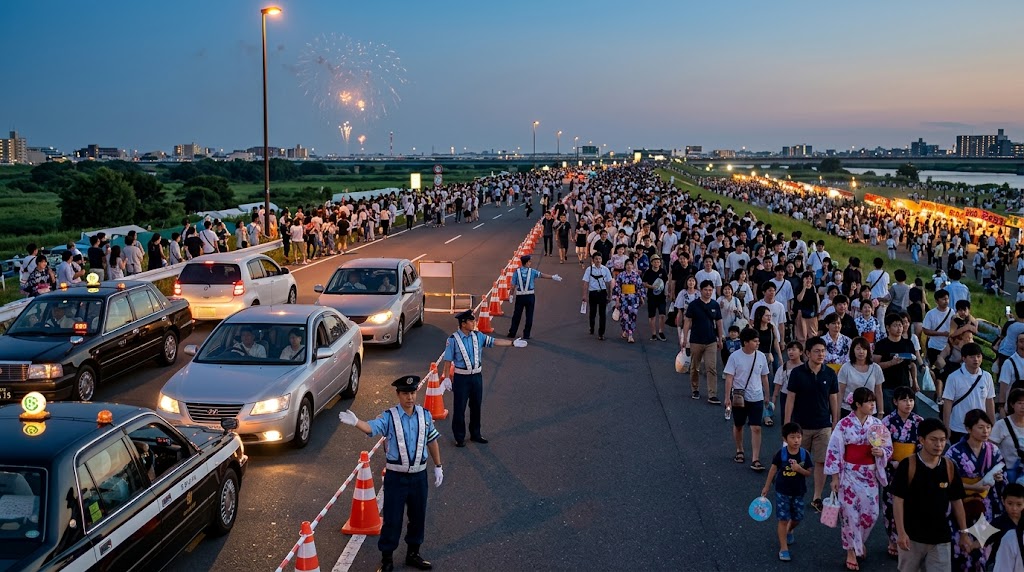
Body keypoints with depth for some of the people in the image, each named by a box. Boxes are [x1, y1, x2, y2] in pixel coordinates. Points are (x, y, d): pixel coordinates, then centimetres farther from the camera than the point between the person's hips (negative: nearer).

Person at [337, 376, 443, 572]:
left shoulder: (425, 415, 1)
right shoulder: (389, 417, -11)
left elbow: (432, 440, 12)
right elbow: (372, 427, -30)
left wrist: (438, 466, 15)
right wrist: (356, 422, -51)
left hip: (419, 475, 4)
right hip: (396, 476, -3)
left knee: (418, 517, 15)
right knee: (392, 519, 3)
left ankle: (413, 554, 33)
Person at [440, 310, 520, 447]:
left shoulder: (478, 336, 1)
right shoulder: (453, 340, -13)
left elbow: (494, 342, -4)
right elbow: (447, 360, -10)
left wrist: (513, 342, -13)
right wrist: (446, 378, -11)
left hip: (476, 376, 5)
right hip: (461, 378, -5)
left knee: (476, 406, 16)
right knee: (460, 407, 4)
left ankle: (475, 434, 31)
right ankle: (459, 438, 17)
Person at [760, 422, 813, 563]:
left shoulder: (805, 454, -10)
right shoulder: (781, 454, -15)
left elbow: (808, 473, -4)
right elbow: (773, 470, -3)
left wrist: (799, 469, -25)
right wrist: (766, 487, 3)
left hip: (798, 492, 3)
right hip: (782, 492, -2)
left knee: (797, 518, 14)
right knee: (783, 519, -1)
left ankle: (789, 531, 48)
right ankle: (783, 548, 7)